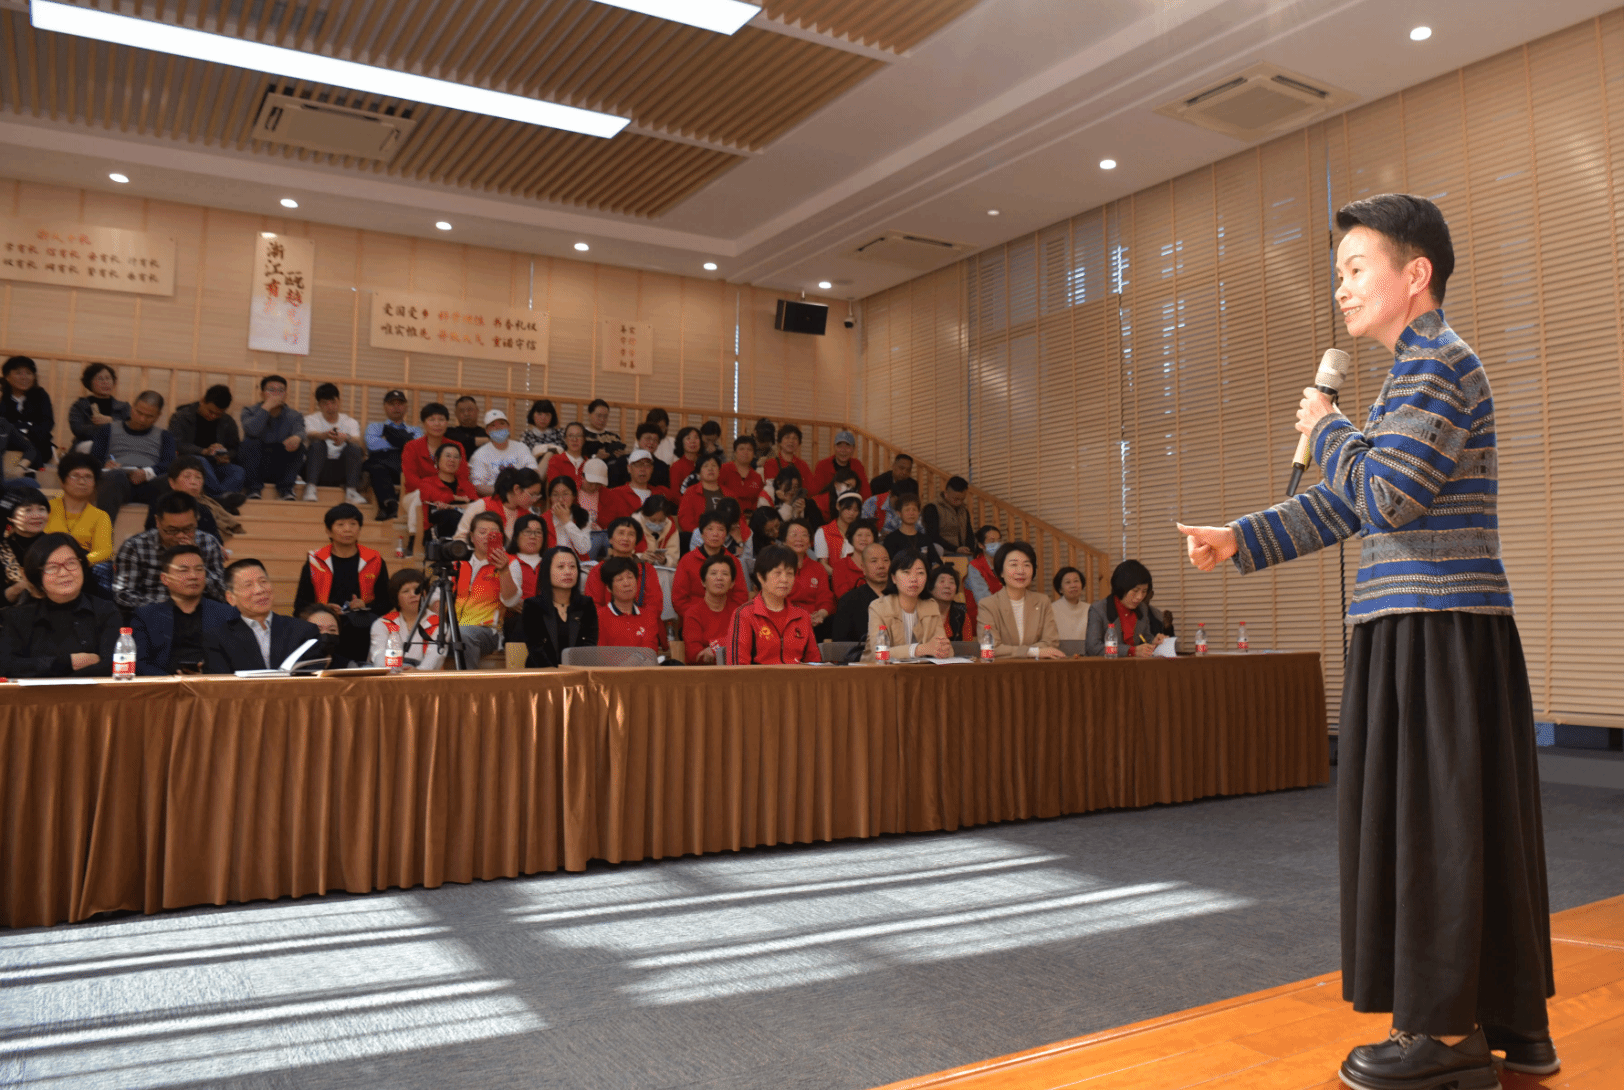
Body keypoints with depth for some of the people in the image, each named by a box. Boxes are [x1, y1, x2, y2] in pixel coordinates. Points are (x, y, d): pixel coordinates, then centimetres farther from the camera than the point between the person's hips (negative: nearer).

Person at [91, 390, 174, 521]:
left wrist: (147, 473, -13)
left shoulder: (164, 436, 29)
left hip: (149, 482, 0)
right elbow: (93, 460, 17)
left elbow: (170, 465, 10)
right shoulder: (109, 430, 29)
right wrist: (104, 466, -9)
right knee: (115, 477, -39)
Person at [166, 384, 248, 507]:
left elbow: (236, 448, 17)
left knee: (240, 471, -30)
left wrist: (227, 456, -10)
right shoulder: (181, 417, 4)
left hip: (215, 468, 3)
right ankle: (225, 496, -60)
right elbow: (176, 446, -11)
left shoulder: (228, 422, 16)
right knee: (201, 462, -40)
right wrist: (204, 451, -29)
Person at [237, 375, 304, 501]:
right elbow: (252, 430, -23)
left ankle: (286, 488, -15)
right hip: (254, 468, -1)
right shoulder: (250, 411, 0)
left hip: (280, 471, 1)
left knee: (298, 446, -21)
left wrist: (297, 437, -44)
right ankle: (253, 488, -22)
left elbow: (300, 431, -20)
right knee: (250, 442, -26)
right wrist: (266, 407, -23)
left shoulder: (294, 416, 4)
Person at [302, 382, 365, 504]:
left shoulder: (349, 421, 9)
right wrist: (325, 435, -44)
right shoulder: (312, 419, 6)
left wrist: (346, 437, -39)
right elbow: (311, 435, -19)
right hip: (319, 467, -1)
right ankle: (310, 488, -38)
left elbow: (357, 441, -13)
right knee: (317, 444, -29)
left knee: (354, 447, -25)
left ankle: (351, 491, -34)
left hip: (341, 468, 1)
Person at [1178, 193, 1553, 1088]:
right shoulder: (1419, 370, 22)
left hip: (1435, 633, -10)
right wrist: (1239, 541, 13)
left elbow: (1382, 497, -21)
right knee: (1474, 830, 13)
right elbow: (1347, 506, 21)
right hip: (1421, 627, 10)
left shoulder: (1438, 362, -10)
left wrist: (1326, 429, -4)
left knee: (1429, 827, -3)